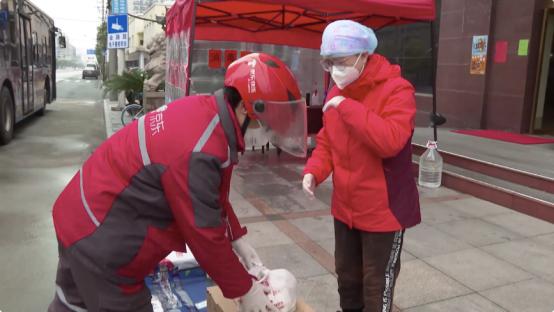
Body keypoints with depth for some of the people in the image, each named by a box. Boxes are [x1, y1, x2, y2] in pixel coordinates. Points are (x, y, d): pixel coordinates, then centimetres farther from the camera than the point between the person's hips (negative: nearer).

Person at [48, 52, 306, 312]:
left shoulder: (204, 109, -6)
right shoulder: (199, 153, -34)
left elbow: (213, 198, 5)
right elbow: (206, 236, -24)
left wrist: (239, 242, 5)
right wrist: (244, 291, -11)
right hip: (100, 238, -9)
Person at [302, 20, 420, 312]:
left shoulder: (396, 90, -18)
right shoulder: (335, 94, 4)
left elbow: (390, 141, -33)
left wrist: (347, 107, -30)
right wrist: (314, 170, -7)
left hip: (383, 209, -6)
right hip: (345, 207, 7)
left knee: (376, 285, 9)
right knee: (347, 275, 23)